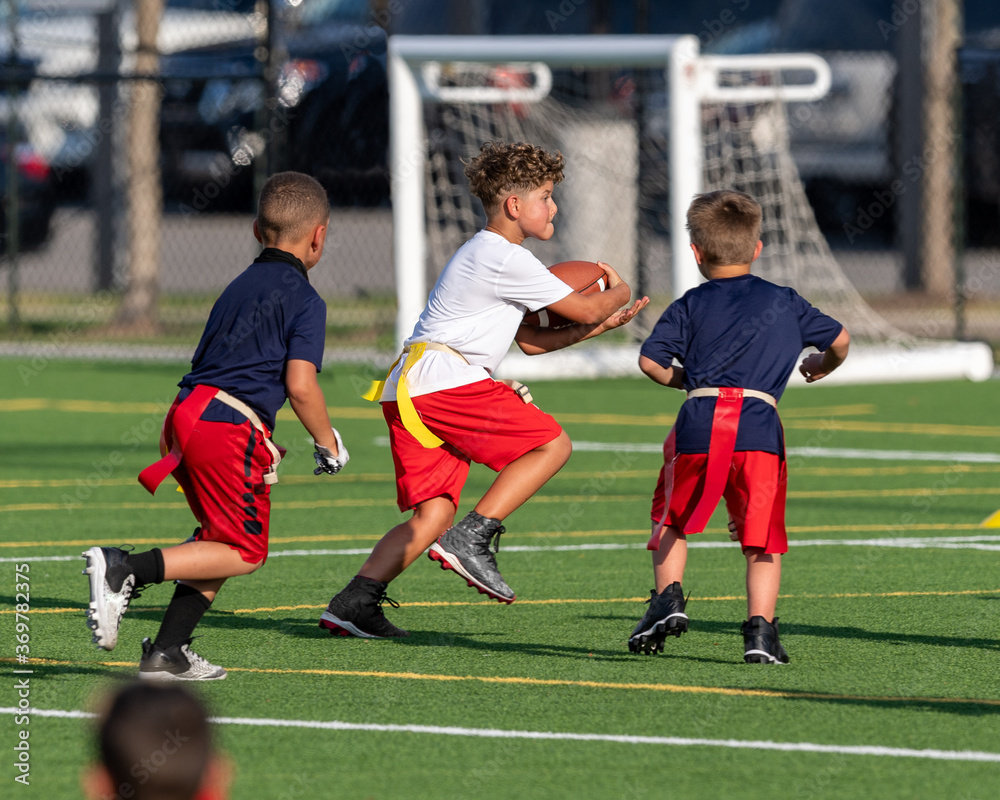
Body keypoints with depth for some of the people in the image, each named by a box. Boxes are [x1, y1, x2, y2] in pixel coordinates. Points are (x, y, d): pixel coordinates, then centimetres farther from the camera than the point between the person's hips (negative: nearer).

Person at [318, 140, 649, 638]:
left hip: (408, 391, 10)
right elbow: (585, 308, -2)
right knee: (552, 443, -7)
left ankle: (352, 604, -4)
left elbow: (532, 341, 26)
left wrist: (597, 326, 19)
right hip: (440, 378, -10)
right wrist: (618, 292, 20)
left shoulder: (485, 255, 26)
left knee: (433, 513, 5)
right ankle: (470, 539, -14)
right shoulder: (508, 260, -8)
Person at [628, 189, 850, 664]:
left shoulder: (691, 305, 16)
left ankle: (668, 597, 6)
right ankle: (760, 628, -10)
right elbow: (839, 339, 24)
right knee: (763, 541, 4)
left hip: (700, 427, 0)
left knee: (671, 519, 21)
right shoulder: (784, 303, 21)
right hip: (760, 426, 0)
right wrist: (822, 366, 46)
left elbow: (651, 361, 5)